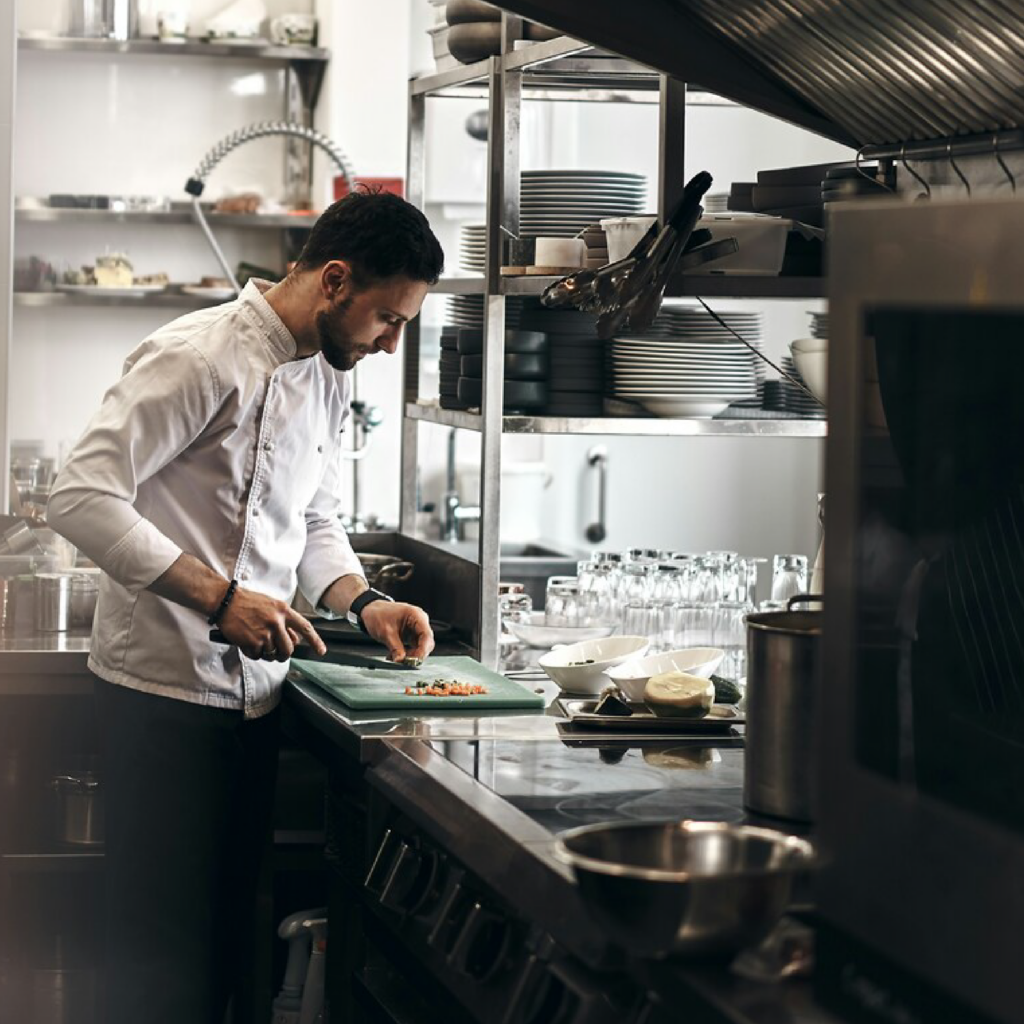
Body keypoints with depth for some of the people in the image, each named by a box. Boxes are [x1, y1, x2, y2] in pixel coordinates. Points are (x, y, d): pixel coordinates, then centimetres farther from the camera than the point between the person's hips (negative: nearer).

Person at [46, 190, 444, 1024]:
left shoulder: (327, 377, 12)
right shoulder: (201, 357, -16)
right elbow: (81, 497, -21)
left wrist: (363, 602, 4)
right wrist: (218, 598, -24)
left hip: (253, 689, 8)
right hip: (169, 685, -8)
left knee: (228, 930, 13)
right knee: (163, 951, -3)